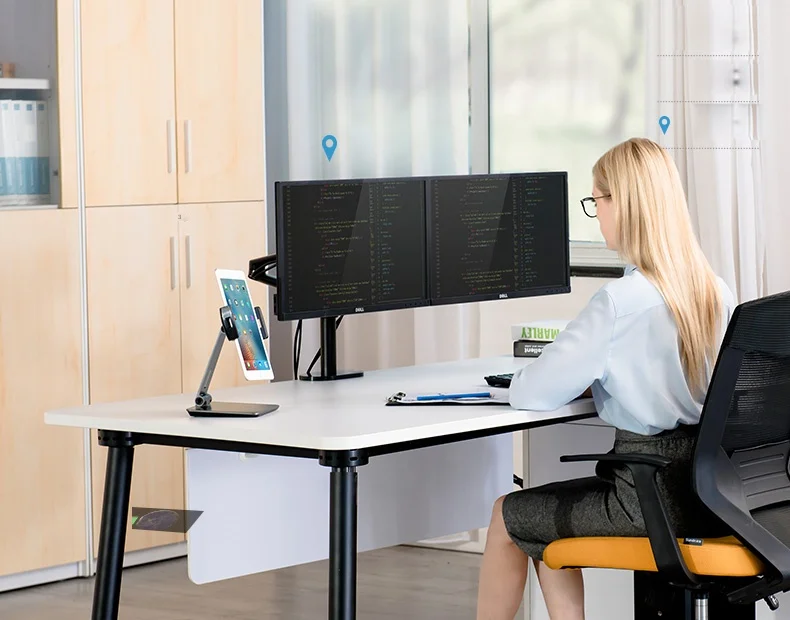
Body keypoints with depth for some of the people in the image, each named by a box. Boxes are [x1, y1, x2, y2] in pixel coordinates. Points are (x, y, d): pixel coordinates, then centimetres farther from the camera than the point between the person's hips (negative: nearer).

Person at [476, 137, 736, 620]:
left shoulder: (620, 302, -20)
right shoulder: (716, 291, 3)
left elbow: (532, 394, -15)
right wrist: (599, 379, 17)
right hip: (706, 486, 7)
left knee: (508, 516, 16)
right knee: (547, 509, 27)